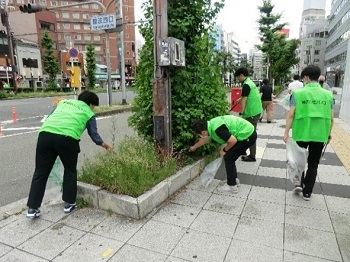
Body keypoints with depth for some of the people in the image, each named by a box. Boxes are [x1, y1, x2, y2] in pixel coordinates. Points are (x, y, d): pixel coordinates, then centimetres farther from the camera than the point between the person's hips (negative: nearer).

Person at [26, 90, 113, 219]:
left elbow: (49, 118, 26)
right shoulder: (88, 113, 21)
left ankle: (32, 209, 19)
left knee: (41, 172, 15)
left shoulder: (64, 102, 32)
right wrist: (104, 145, 39)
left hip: (45, 134, 4)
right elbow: (94, 135, 22)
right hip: (67, 138, -3)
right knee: (70, 171, 19)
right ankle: (69, 204, 26)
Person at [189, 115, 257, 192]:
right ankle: (234, 179, 30)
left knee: (228, 157, -3)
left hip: (248, 136, -9)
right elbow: (204, 139, 23)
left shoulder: (216, 129, -27)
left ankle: (232, 186, 8)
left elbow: (233, 141, -25)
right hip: (248, 133, 9)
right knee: (229, 157, 15)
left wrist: (224, 150, -6)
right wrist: (194, 147, 38)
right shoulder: (210, 124, 4)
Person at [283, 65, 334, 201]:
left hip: (301, 133, -2)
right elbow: (331, 118, 4)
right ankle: (307, 192, 20)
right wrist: (328, 133, 18)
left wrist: (286, 132, -3)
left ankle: (299, 182, 14)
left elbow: (291, 115, -10)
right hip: (319, 135, 2)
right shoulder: (328, 94, 1)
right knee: (313, 163, 14)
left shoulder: (298, 93, -6)